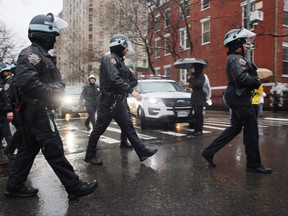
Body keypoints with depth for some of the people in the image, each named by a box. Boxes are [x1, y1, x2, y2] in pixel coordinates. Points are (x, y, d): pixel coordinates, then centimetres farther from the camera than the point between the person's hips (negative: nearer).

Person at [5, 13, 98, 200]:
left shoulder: (42, 55, 19)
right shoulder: (32, 53, -13)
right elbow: (25, 80, -29)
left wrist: (57, 92, 9)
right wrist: (51, 94, -21)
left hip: (37, 110, 11)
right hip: (37, 111, -11)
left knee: (29, 149, 16)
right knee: (54, 150, -6)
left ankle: (15, 186, 27)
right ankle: (75, 187, 1)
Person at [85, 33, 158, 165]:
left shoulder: (118, 59, 17)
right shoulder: (109, 58, -13)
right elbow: (115, 79, -26)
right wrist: (131, 91, -28)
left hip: (118, 101, 10)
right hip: (109, 101, -9)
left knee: (128, 127, 8)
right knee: (99, 129, 2)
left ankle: (142, 152, 12)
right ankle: (90, 155, 17)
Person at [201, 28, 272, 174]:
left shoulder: (234, 58, 21)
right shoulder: (237, 59, -13)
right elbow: (242, 78, -27)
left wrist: (254, 82, 1)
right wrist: (257, 82, -10)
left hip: (237, 97, 11)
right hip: (240, 98, -11)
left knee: (235, 128, 14)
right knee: (251, 130, -3)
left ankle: (209, 152, 16)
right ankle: (253, 164, 8)